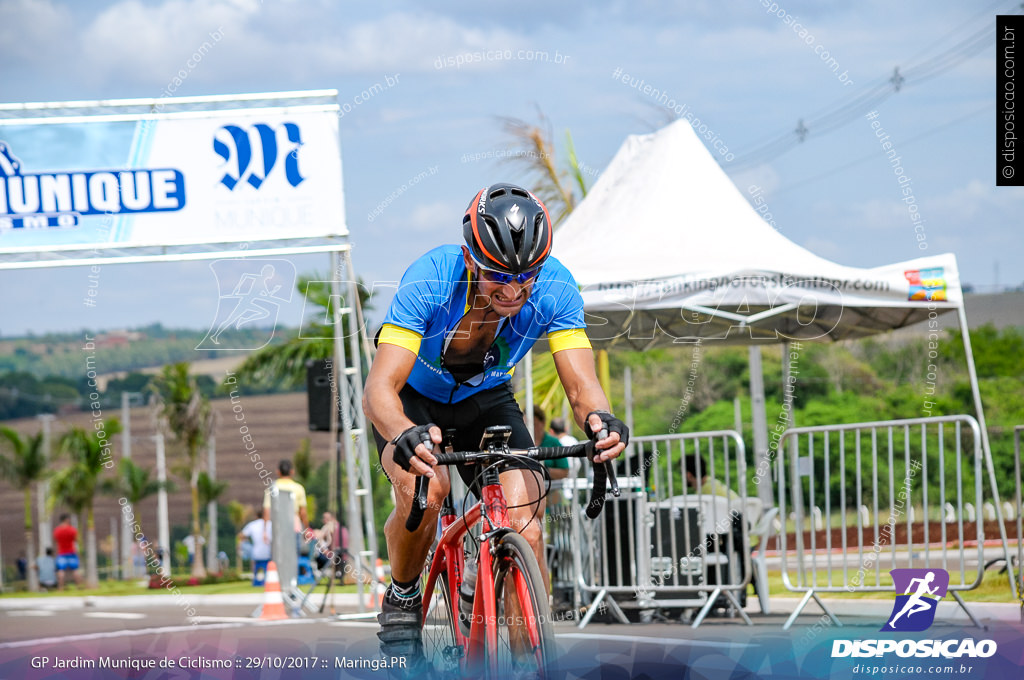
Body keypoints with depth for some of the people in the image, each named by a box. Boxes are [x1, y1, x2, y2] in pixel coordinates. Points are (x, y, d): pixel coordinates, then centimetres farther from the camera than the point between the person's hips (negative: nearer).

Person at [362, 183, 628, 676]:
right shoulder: (430, 280, -36)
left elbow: (581, 382, -31)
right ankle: (401, 602, -5)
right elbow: (378, 388, -43)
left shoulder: (553, 288, -27)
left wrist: (598, 418, -55)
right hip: (413, 402, -2)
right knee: (424, 486, -33)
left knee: (525, 516, -21)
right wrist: (403, 435, -65)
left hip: (485, 400, 3)